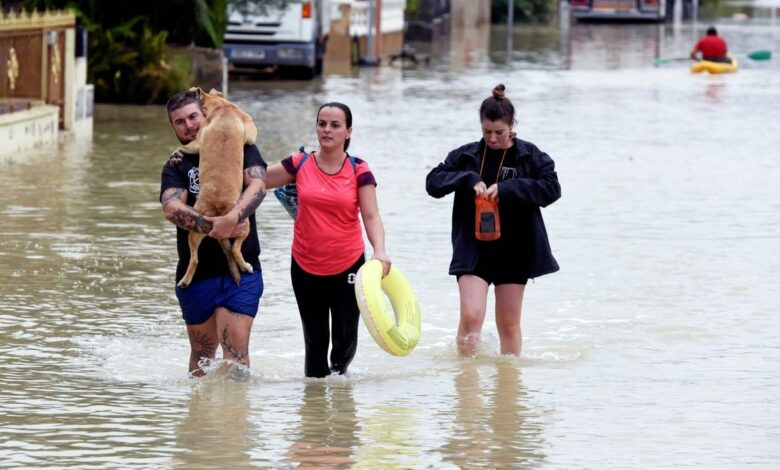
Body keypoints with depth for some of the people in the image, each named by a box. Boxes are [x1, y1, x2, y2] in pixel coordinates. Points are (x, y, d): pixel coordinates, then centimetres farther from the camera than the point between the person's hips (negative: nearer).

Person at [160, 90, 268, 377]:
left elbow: (258, 185, -11)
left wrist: (232, 218, -29)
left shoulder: (239, 148, 6)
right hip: (196, 274, 2)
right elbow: (172, 209, -12)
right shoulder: (176, 167, 7)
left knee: (236, 349, -13)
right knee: (202, 353, 11)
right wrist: (210, 226, -28)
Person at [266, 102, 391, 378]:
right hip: (306, 268, 1)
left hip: (348, 267, -1)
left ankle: (338, 371, 32)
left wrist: (379, 251, -28)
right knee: (315, 341, 4)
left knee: (346, 339, 2)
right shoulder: (300, 165, 0)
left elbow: (371, 216, -11)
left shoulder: (359, 171, -4)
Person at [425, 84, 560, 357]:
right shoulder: (466, 155, 5)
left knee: (509, 324, 8)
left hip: (514, 252, 0)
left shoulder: (530, 157, 1)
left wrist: (506, 188, -20)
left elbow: (551, 188, -12)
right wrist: (469, 180, -16)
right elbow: (433, 181, 1)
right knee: (471, 315, -15)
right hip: (473, 250, 0)